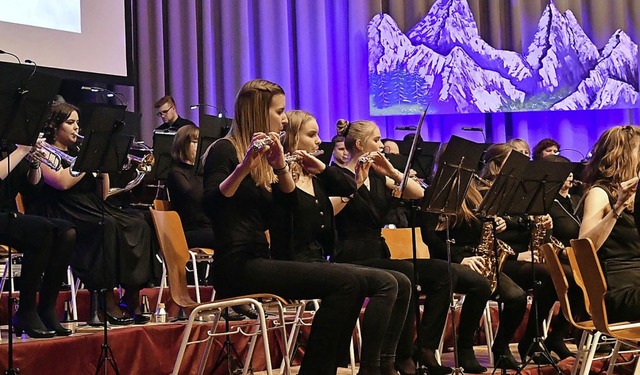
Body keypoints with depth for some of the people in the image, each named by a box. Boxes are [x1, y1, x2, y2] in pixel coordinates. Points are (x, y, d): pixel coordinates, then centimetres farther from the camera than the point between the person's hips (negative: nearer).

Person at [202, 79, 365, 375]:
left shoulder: (264, 155, 19)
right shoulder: (224, 150, -5)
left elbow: (289, 202, 5)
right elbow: (210, 206, -21)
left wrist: (280, 166, -12)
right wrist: (244, 167, -33)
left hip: (259, 262, 8)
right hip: (236, 266, -8)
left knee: (350, 285, -7)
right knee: (343, 284, -19)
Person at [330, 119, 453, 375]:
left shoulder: (377, 177, 15)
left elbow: (418, 194, 5)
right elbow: (331, 209, -25)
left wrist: (391, 171, -7)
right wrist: (357, 178, -26)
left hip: (379, 255, 7)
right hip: (352, 260, -7)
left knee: (440, 272, -12)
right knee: (404, 272, -34)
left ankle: (426, 348, -11)